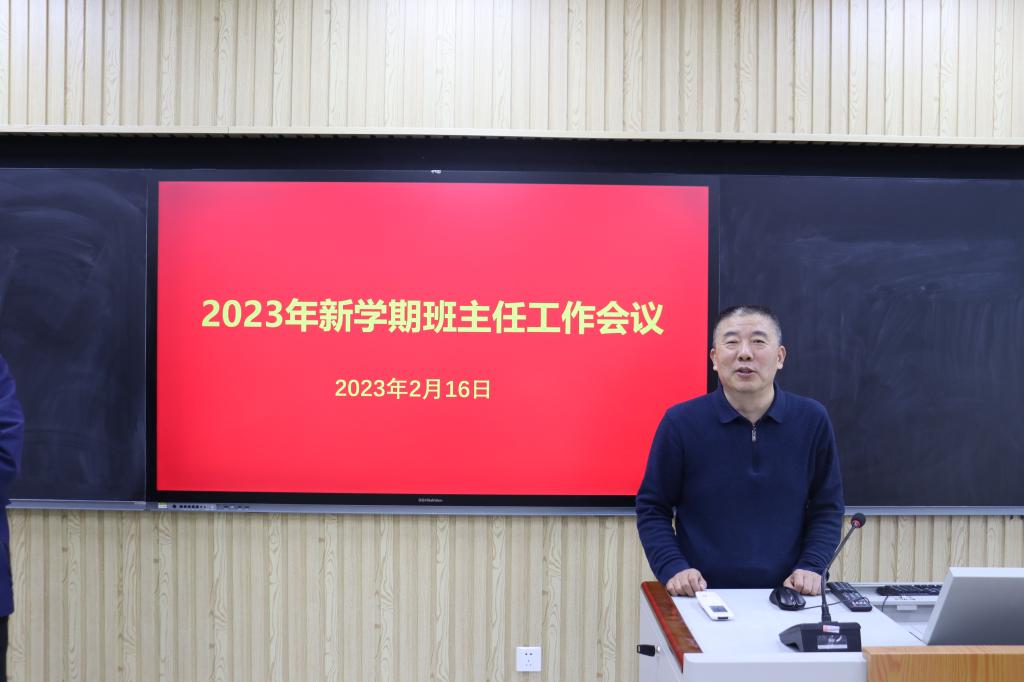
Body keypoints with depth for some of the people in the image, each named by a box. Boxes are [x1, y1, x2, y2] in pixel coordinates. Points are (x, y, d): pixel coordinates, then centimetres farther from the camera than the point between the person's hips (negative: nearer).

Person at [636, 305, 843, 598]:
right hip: (701, 597, -1)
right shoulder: (681, 422, -5)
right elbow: (652, 509, 1)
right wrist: (672, 568, -11)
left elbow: (826, 508, 9)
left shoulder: (812, 420, 1)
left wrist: (811, 567, -4)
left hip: (786, 596, 2)